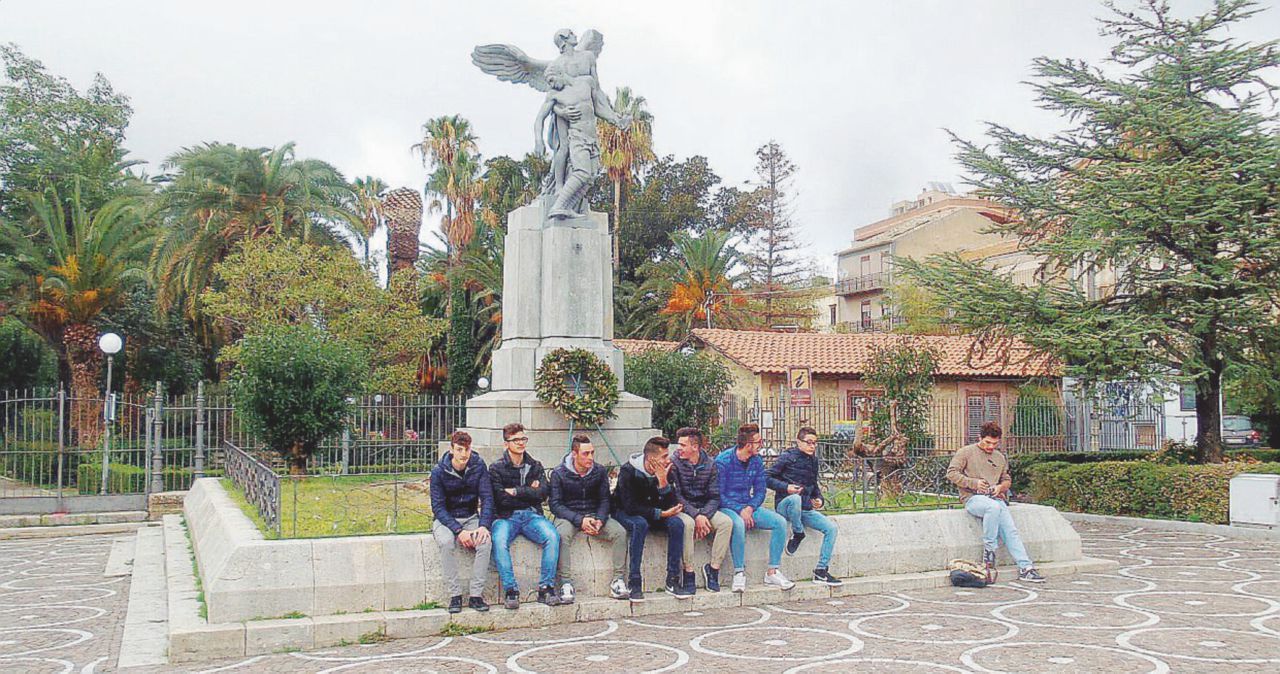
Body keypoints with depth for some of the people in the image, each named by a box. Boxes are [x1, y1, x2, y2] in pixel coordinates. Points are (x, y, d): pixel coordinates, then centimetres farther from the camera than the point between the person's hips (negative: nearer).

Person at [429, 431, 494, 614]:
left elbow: (487, 497, -7)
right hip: (446, 519, -2)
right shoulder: (439, 472, -11)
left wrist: (484, 525, -23)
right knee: (446, 542, -35)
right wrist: (458, 531, -25)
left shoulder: (478, 466, -5)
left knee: (486, 541, -29)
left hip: (471, 518, 2)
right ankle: (454, 595, -23)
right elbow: (438, 507, -13)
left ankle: (476, 595, -20)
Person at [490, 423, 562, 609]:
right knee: (499, 541, -34)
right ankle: (510, 590, -26)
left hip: (532, 515, 2)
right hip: (507, 516, -2)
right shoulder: (497, 468, 6)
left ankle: (546, 587, -21)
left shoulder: (535, 466, 15)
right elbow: (500, 499, -7)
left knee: (552, 536, -28)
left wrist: (516, 492, -7)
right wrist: (528, 492, -2)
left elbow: (542, 493, -1)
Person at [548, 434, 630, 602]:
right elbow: (555, 505, -10)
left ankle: (618, 580, -17)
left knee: (620, 532, -22)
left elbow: (604, 500, 4)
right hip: (568, 516, -3)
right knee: (562, 535, -36)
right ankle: (566, 583, -31)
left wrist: (600, 520, -17)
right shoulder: (559, 473, -7)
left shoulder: (600, 471, 3)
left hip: (594, 514, 3)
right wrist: (580, 520, -23)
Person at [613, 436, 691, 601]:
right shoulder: (628, 471, -23)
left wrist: (663, 482, -28)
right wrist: (660, 513, -31)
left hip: (652, 513, 5)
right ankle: (634, 582, -32)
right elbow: (630, 507, -26)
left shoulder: (665, 471, -8)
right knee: (640, 524, -37)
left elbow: (670, 505, -11)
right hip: (625, 513, -5)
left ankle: (672, 580, -19)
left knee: (677, 523, -22)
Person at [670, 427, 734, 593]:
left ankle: (713, 568, -13)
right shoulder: (674, 462, -9)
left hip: (704, 509, 3)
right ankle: (688, 572, -24)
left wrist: (704, 515, -20)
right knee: (687, 523, -36)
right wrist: (696, 516, -24)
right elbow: (676, 495, -14)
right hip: (682, 509, -3)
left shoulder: (709, 464, 0)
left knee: (726, 522, -23)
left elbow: (714, 497, -1)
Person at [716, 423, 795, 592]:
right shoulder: (723, 461, -14)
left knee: (780, 522, -14)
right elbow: (718, 495, -14)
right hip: (726, 508, -6)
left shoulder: (757, 461, 4)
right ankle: (739, 573, -25)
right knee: (738, 524, -39)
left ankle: (772, 572, -8)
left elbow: (760, 491, 9)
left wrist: (750, 508, -11)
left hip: (748, 507, 6)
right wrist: (740, 511, -22)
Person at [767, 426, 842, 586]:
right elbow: (766, 477, -9)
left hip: (805, 509, 7)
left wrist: (819, 499, 8)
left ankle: (821, 571, -6)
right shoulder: (788, 457, -6)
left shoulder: (813, 460, 15)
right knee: (795, 498, -42)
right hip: (785, 505, -7)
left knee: (832, 528, -11)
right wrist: (786, 487, -20)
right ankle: (798, 534, -15)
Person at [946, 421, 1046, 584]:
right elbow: (952, 473, -2)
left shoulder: (1000, 457, 21)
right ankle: (989, 550, -25)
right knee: (994, 507, -37)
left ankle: (1025, 567, -16)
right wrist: (974, 483, -13)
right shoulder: (966, 452, 5)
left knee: (1011, 530, -16)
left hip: (996, 499, 5)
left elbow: (1007, 479, 29)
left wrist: (1001, 487, 4)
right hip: (973, 498, -5)